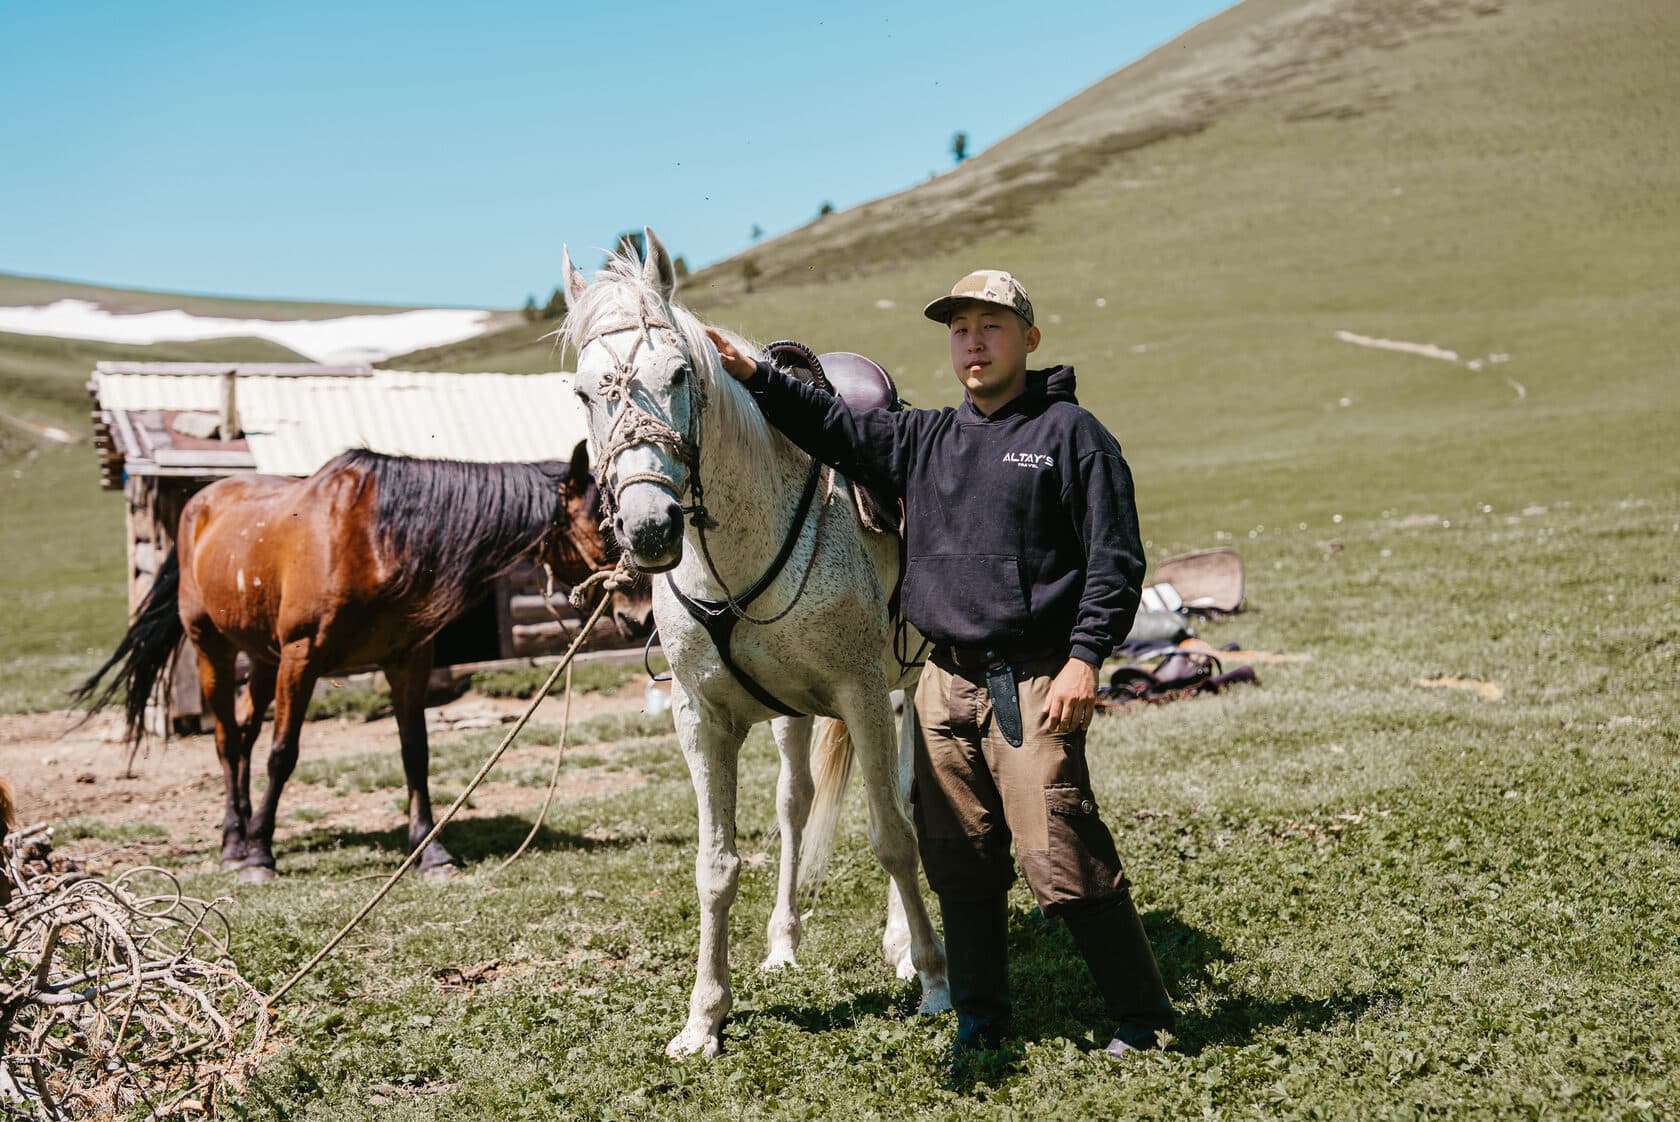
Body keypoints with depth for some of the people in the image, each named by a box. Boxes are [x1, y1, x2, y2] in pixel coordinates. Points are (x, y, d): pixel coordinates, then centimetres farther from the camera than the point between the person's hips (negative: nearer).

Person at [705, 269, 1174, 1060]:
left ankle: (1141, 1016, 2)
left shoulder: (1069, 433, -1)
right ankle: (980, 1016, 22)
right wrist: (755, 377, 4)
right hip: (945, 680, 6)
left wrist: (1085, 655, -15)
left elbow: (1115, 559, -5)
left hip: (1032, 683, -6)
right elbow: (836, 430, 16)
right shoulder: (927, 441, 16)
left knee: (1059, 859, -11)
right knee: (958, 860, 9)